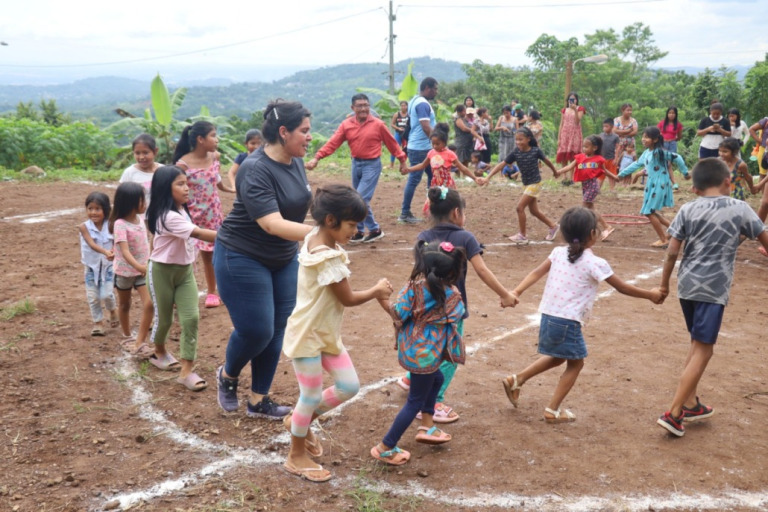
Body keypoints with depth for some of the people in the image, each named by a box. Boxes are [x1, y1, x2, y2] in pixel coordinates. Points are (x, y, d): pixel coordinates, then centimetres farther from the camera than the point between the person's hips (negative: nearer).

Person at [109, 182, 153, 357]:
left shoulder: (140, 219, -3)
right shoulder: (120, 224, -23)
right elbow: (125, 251, -34)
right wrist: (139, 266, -48)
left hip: (142, 270, 5)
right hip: (125, 271, -5)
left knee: (149, 305, -10)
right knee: (124, 304, 17)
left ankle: (140, 343, -7)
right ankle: (127, 337, 37)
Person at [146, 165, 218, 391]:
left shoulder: (181, 210, 3)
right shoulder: (168, 216, -26)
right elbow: (200, 234, -34)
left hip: (185, 270, 7)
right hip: (162, 271, -7)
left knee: (191, 318, -5)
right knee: (164, 318, 10)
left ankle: (186, 371, -2)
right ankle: (160, 352, 41)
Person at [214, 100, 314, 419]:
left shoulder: (296, 161, -1)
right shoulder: (256, 170, -25)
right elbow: (272, 224, -34)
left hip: (283, 259, 8)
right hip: (243, 259, -7)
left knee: (277, 330, 8)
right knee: (256, 330, -3)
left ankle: (258, 401, 22)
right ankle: (227, 375, 30)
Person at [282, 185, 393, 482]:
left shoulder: (319, 240, 2)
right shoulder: (327, 258, -28)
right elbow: (348, 299, -19)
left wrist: (376, 292, -7)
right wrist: (376, 291, -2)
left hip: (326, 332, 9)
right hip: (307, 335, -9)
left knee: (349, 386, 11)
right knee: (312, 396, 4)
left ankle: (299, 421, 32)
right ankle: (296, 457, 25)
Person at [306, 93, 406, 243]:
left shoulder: (378, 124, -8)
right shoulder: (346, 125, -1)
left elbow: (391, 142, 1)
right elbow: (332, 143, -6)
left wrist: (402, 159, 6)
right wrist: (317, 157, -16)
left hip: (372, 165, -4)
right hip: (356, 164, 4)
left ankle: (374, 229, 3)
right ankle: (360, 232, 24)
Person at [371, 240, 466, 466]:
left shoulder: (414, 286, -13)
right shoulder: (452, 294, -14)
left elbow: (399, 315, -13)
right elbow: (455, 318, -1)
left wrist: (383, 300, -3)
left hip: (409, 350, 4)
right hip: (426, 355, -4)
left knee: (436, 378, 32)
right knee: (415, 401, 9)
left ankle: (427, 426, 40)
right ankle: (385, 448, 14)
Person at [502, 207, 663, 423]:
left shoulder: (558, 253, 5)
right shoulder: (596, 264, -9)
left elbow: (536, 273, -3)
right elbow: (623, 287, 0)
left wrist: (516, 292, -7)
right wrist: (651, 295, 13)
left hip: (547, 317, 7)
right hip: (568, 322, -6)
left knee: (557, 358, 27)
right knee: (575, 363, 14)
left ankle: (515, 380, 23)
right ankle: (553, 410, 14)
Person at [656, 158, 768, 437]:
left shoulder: (687, 210, 3)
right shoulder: (740, 208, -1)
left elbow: (672, 251, 0)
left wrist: (664, 283, 11)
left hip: (687, 286, 4)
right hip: (713, 289, -4)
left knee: (698, 343, 21)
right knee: (703, 350, -1)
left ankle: (690, 404, 29)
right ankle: (673, 413, -5)